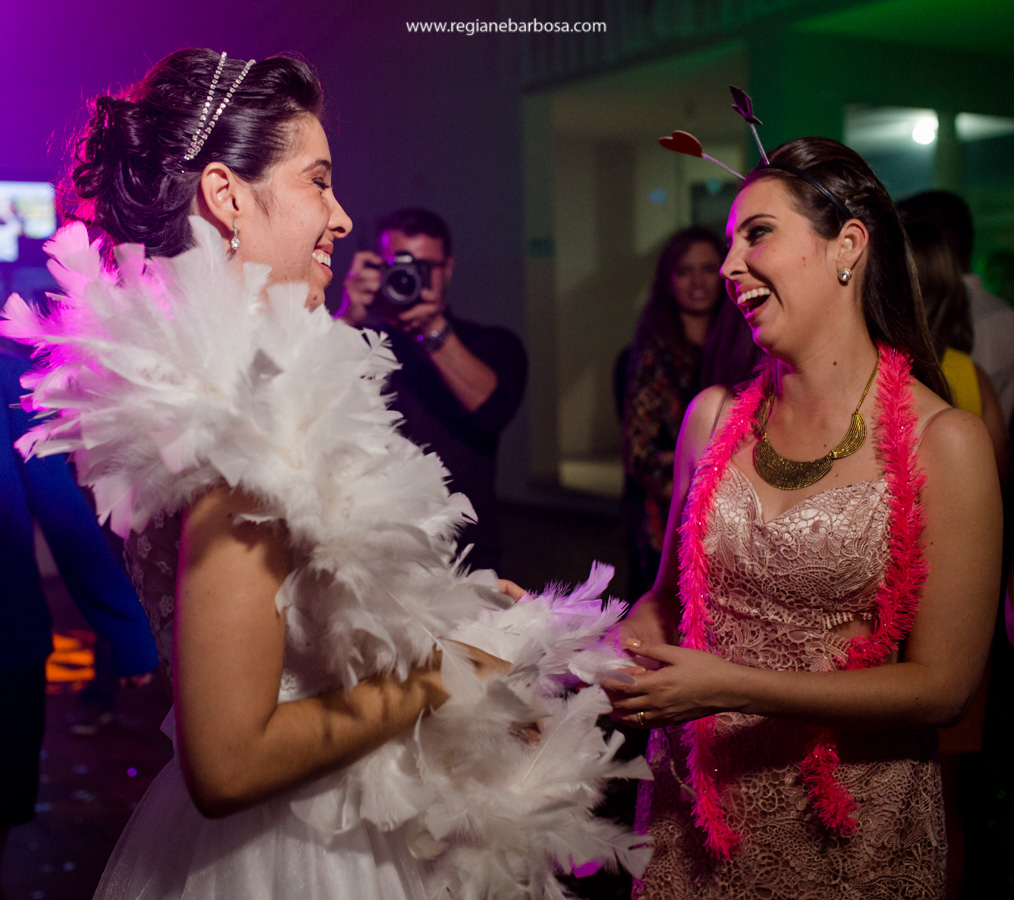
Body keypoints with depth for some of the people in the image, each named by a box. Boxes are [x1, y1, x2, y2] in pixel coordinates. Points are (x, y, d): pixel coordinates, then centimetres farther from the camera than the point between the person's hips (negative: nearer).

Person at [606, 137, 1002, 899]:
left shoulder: (943, 442, -14)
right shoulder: (714, 415, 0)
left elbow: (942, 685, -14)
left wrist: (731, 687, -22)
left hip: (851, 830, -4)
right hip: (695, 808, 4)